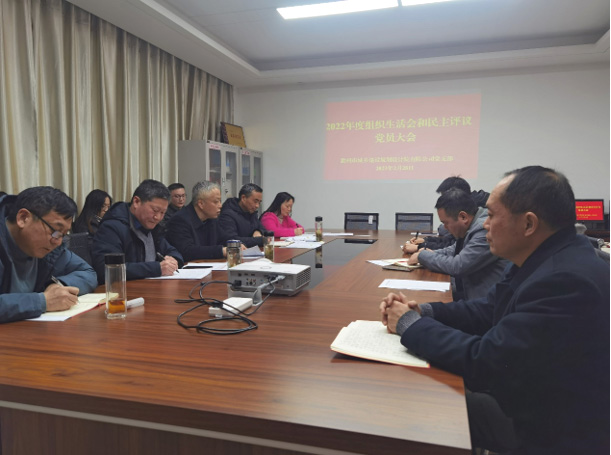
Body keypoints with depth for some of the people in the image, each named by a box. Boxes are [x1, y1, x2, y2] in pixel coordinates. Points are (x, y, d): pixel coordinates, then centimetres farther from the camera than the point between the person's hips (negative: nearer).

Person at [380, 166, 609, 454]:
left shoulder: (567, 280, -32)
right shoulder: (543, 261, -1)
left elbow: (483, 361, -29)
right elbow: (486, 312, 7)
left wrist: (411, 326, -16)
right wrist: (422, 311, -7)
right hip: (535, 405, 8)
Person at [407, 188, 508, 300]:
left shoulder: (486, 230, -24)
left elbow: (456, 267, -24)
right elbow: (456, 249, 24)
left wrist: (422, 256, -11)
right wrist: (433, 253, 5)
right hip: (466, 289, 9)